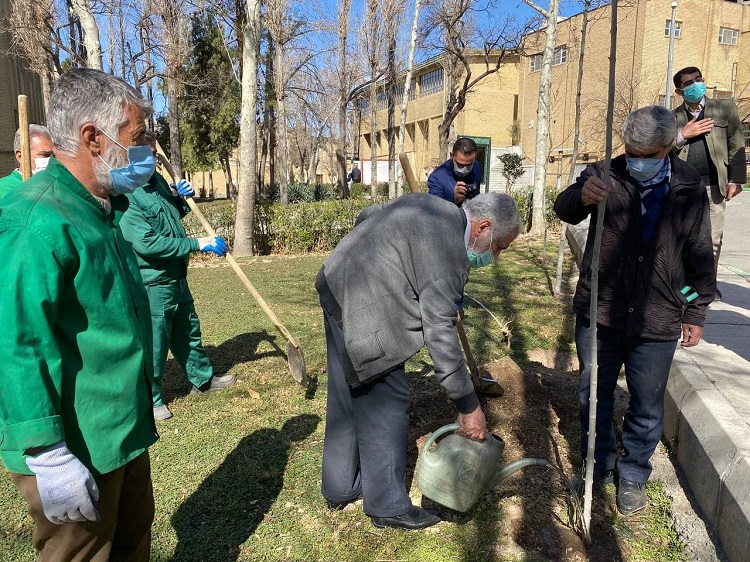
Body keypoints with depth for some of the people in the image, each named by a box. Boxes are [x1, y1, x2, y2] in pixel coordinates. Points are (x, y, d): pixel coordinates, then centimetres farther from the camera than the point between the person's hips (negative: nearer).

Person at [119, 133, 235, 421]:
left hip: (176, 276, 9)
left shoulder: (156, 180, 6)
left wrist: (181, 198, 1)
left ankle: (203, 378, 41)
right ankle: (149, 399, 22)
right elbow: (146, 243, -29)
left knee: (188, 330, 23)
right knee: (154, 341, 4)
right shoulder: (123, 197, -22)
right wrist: (197, 244, -26)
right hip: (152, 282, -9)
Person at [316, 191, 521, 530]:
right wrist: (468, 405, -16)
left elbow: (365, 215, 19)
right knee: (386, 404, 1)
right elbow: (439, 332, -22)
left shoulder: (433, 207, 8)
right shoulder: (448, 248, -20)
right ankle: (388, 506, 16)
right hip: (362, 311, -11)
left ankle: (339, 489, 35)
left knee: (346, 397, 19)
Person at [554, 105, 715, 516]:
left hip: (656, 320, 1)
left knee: (647, 406, 11)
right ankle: (598, 465, 36)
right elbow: (564, 210, -18)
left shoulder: (690, 188, 1)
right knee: (594, 393, 14)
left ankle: (633, 475, 33)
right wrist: (581, 196, -41)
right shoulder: (605, 175, -4)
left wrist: (696, 312, 6)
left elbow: (700, 255, 7)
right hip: (598, 311, 0)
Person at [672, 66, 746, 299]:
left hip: (714, 185, 0)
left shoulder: (725, 108, 8)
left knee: (713, 239, 6)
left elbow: (736, 145, 5)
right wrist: (682, 135, -11)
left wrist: (735, 180, -1)